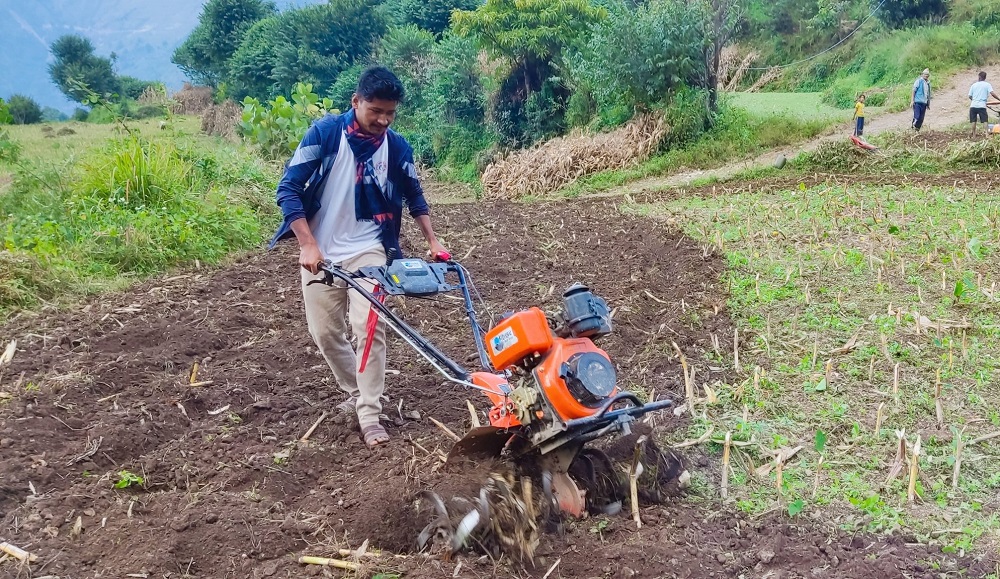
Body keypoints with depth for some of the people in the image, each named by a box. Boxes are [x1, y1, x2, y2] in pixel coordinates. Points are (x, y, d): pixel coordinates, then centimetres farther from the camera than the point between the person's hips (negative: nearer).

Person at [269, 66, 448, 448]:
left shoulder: (397, 147, -4)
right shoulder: (325, 132, -12)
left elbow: (414, 197, 12)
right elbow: (288, 188, -14)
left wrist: (432, 241, 2)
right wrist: (307, 244, -22)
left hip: (367, 249, 0)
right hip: (320, 250, 0)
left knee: (370, 326, -14)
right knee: (324, 332, 6)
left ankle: (369, 413, -4)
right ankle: (356, 393, 29)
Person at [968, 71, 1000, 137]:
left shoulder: (974, 85, 10)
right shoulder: (987, 85, 3)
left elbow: (970, 96, 10)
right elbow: (992, 93, -11)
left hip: (973, 105, 2)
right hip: (982, 105, -2)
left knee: (973, 121, 7)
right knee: (985, 121, -3)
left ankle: (974, 135, 12)